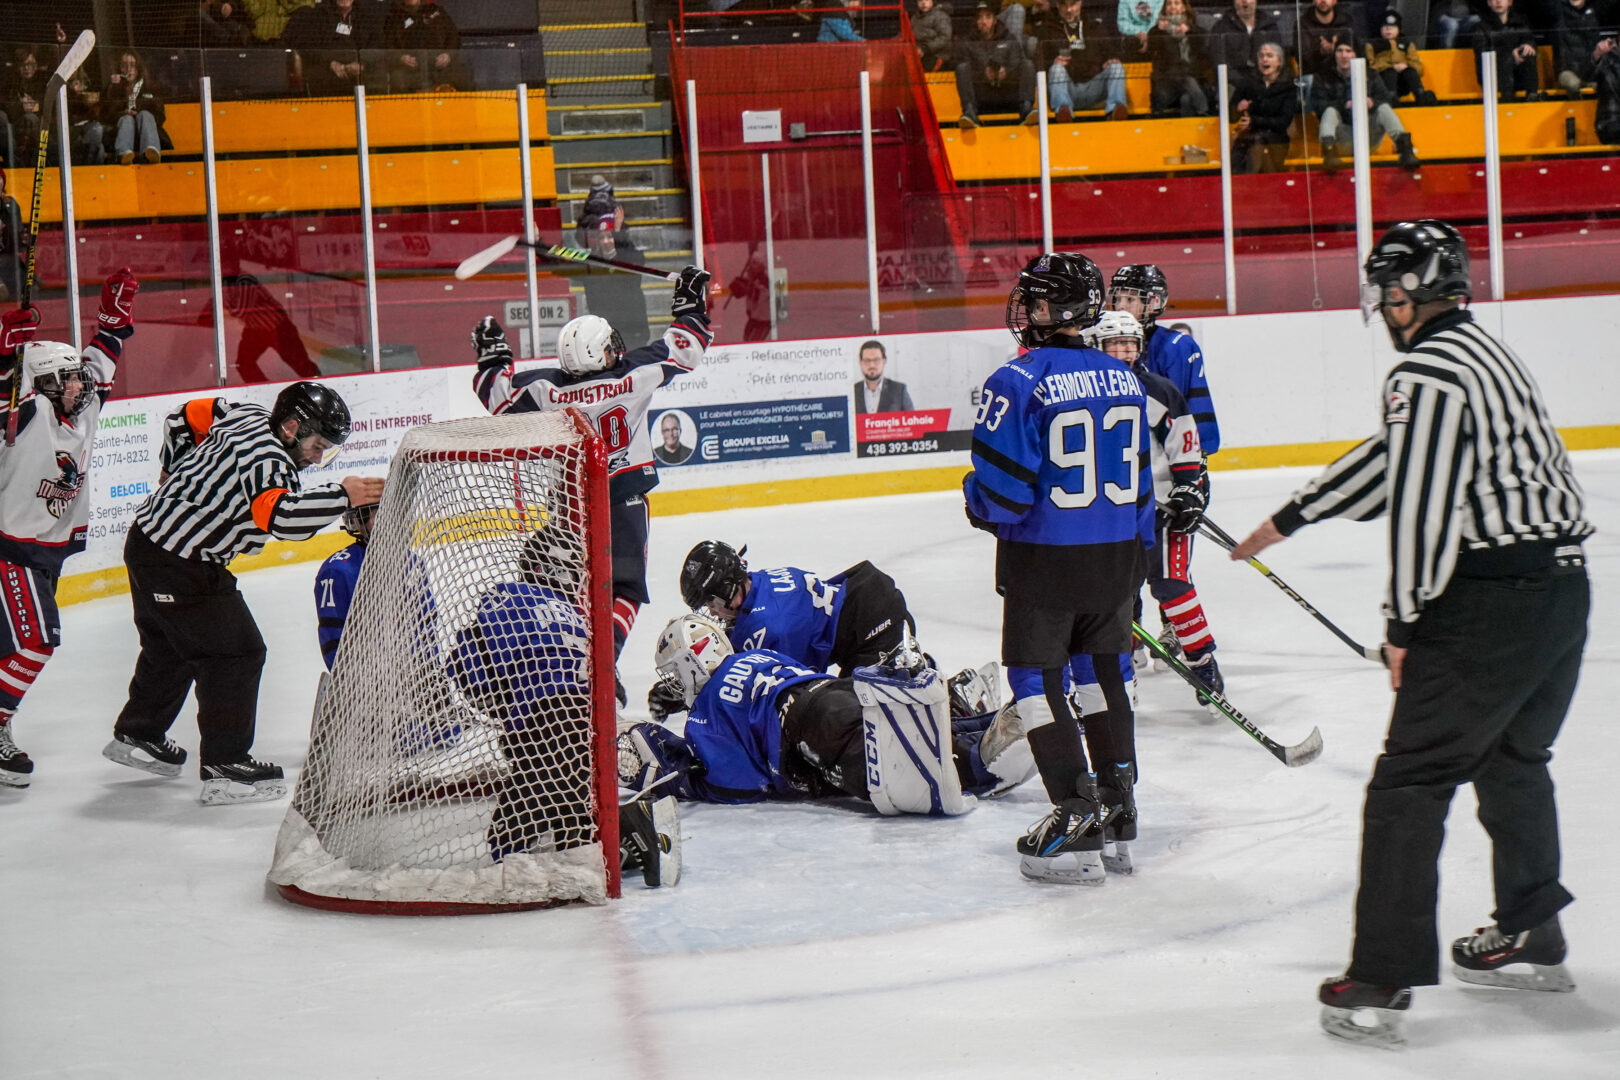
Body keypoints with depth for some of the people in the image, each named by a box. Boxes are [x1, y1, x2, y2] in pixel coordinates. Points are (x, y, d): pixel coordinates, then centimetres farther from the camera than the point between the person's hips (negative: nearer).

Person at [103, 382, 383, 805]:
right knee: (236, 652, -7)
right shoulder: (267, 459, -25)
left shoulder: (247, 416, 3)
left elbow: (185, 417, 19)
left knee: (170, 645, 26)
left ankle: (138, 734, 43)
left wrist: (176, 478, 32)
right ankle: (224, 767, -4)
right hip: (177, 564, -11)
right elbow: (277, 515, -43)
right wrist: (341, 497, -42)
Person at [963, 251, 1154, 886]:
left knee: (1037, 681, 1)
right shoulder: (1123, 380, 4)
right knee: (1103, 672, 21)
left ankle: (1075, 819, -6)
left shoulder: (1017, 385, -18)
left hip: (1044, 557, -6)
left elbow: (1000, 489, -19)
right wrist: (1137, 557, 21)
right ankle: (1117, 798, 32)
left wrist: (982, 509, 4)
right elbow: (1140, 478, 11)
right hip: (1116, 558, 6)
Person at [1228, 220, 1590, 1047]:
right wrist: (1289, 519, 34)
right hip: (1563, 587, 10)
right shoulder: (1486, 355, 19)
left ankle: (1382, 979, -6)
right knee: (1509, 760, 26)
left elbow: (1419, 504, -18)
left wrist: (1404, 621, -9)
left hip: (1490, 602, -10)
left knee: (1411, 780, -5)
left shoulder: (1427, 373, -13)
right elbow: (1391, 459, 27)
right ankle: (1530, 939, 36)